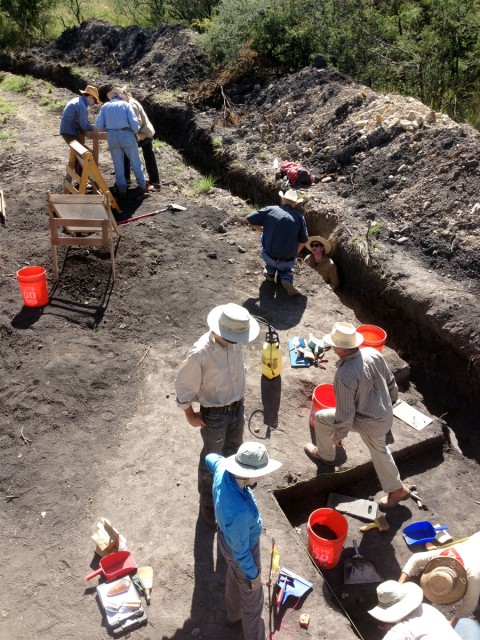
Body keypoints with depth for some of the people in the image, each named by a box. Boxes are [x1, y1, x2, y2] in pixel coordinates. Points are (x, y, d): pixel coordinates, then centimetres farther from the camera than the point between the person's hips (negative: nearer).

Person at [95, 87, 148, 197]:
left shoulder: (105, 107, 8)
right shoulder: (125, 104, 1)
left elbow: (99, 126, 3)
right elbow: (134, 123, -8)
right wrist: (135, 132, 11)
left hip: (112, 137, 2)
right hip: (126, 135, -2)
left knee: (118, 164, 13)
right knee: (136, 162, 11)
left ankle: (122, 188, 14)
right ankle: (142, 186, 18)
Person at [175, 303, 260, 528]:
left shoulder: (235, 342, -15)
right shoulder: (200, 353, -34)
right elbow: (183, 386, -19)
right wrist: (190, 416, -9)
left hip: (236, 408, 6)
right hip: (214, 415, -6)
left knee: (232, 452, 28)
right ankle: (208, 503, 41)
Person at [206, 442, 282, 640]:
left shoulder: (222, 469, -27)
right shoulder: (239, 511, -48)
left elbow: (211, 458, 0)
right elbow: (240, 550, -30)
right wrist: (253, 575, -12)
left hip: (227, 538, 8)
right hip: (242, 550, -8)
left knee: (234, 577, 36)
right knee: (252, 598, 21)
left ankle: (233, 614, 64)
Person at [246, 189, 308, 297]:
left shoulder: (270, 210, -4)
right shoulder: (300, 218, 0)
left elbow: (249, 219, 0)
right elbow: (303, 242, 8)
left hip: (268, 257, 0)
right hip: (288, 262, 0)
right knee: (285, 269, 35)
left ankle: (270, 273, 27)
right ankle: (286, 279, -1)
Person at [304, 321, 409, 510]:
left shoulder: (344, 376, -35)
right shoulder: (372, 353, -15)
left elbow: (345, 413, -25)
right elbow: (390, 380, 3)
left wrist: (338, 434, -8)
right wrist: (392, 398, 23)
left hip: (366, 421, -7)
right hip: (384, 414, 7)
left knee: (321, 417, 14)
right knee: (379, 449, 31)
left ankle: (325, 455, 39)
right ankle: (396, 489, 45)